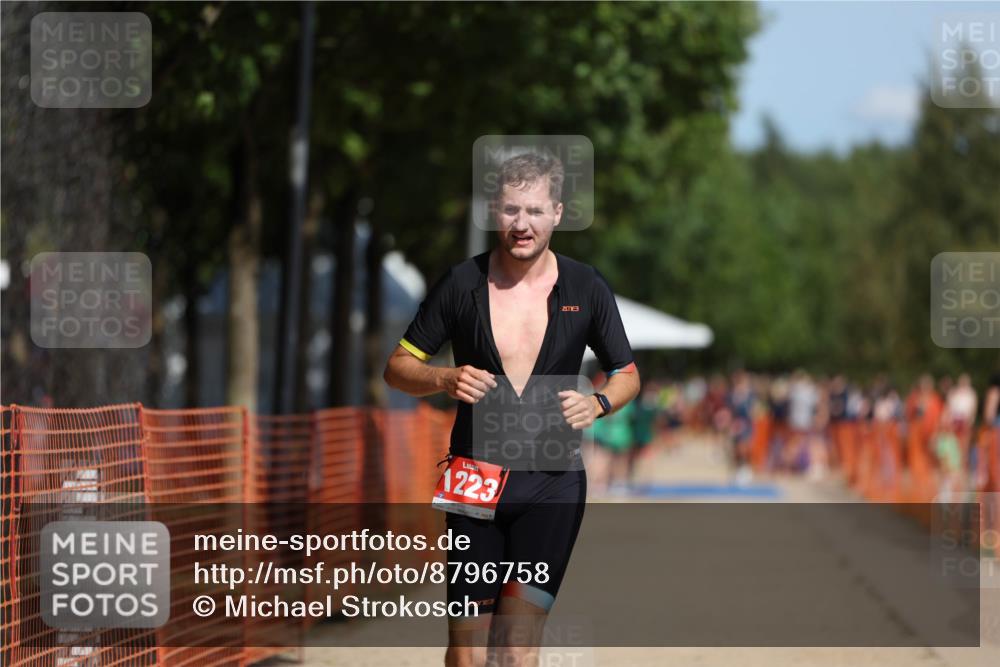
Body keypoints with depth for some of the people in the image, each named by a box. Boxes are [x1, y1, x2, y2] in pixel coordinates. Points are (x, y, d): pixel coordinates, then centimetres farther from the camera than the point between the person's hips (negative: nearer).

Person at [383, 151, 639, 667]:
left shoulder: (586, 290, 2)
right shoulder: (461, 284, 1)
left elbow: (626, 374, 13)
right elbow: (398, 368, 8)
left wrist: (597, 404, -9)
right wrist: (445, 380, -13)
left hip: (552, 484, -1)